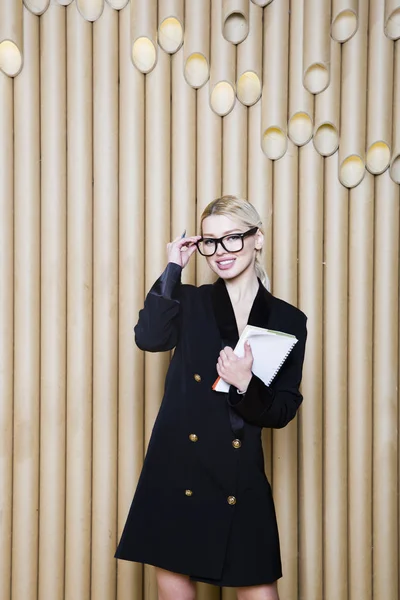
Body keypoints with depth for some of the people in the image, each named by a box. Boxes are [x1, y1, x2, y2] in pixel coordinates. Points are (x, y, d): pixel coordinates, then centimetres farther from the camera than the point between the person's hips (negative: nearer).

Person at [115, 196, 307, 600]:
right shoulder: (189, 301, 4)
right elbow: (149, 337, -18)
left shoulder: (288, 321, 4)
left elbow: (282, 411, 2)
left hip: (241, 482, 0)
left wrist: (245, 386, -16)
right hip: (177, 472, 0)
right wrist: (173, 269, -12)